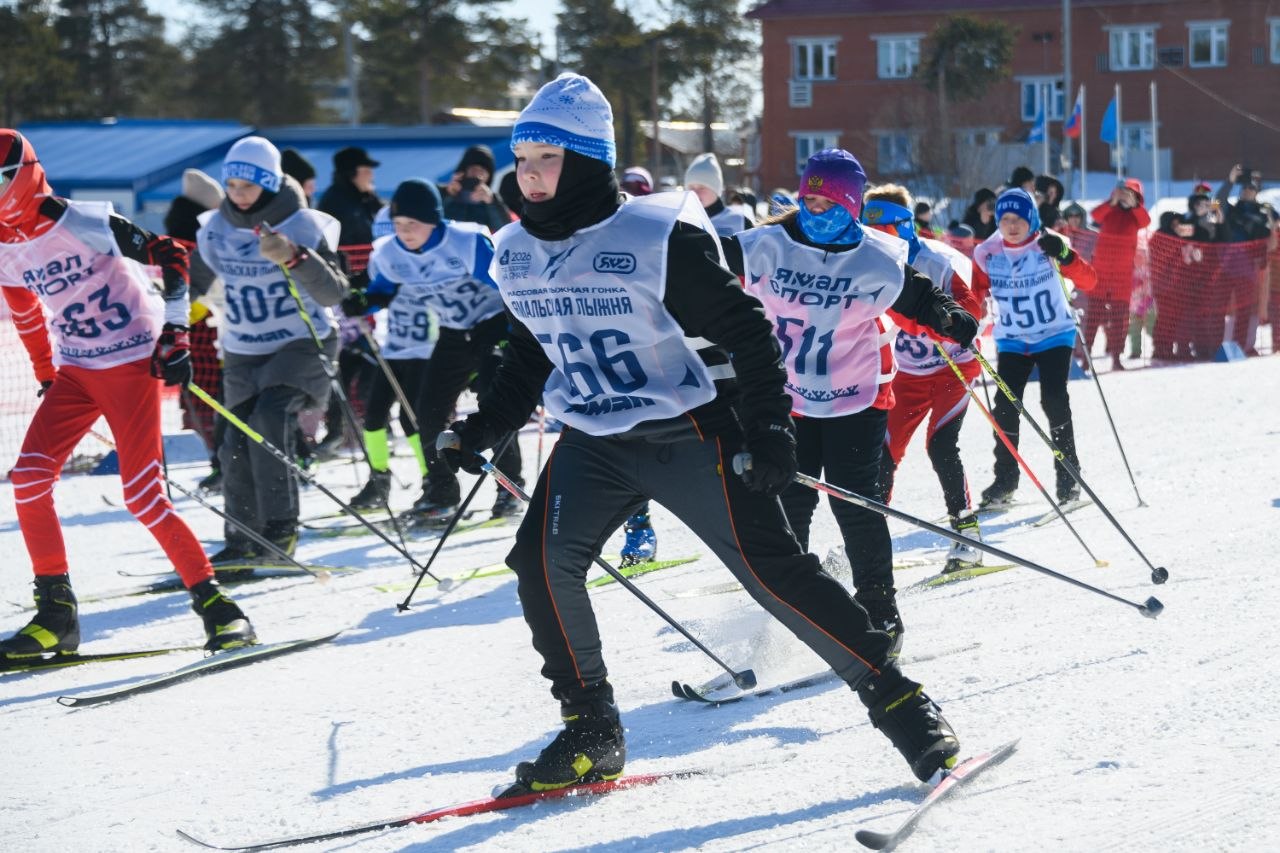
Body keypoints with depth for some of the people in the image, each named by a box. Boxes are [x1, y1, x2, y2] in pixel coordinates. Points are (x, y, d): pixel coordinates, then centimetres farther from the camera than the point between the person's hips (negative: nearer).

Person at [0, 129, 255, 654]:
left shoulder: (84, 223, -17)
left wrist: (174, 335, -14)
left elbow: (171, 257, -11)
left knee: (142, 496, -14)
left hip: (132, 359, -6)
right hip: (74, 369, 7)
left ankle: (214, 604, -4)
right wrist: (46, 375, 23)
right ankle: (56, 615, -1)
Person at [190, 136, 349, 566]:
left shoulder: (303, 225, -12)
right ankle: (243, 542, 12)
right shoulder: (217, 229, 1)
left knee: (269, 417, -27)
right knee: (237, 446, -2)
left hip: (301, 343, -5)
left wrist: (295, 258, -37)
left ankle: (280, 530, -23)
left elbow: (333, 294, -22)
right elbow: (194, 282, 18)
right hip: (242, 353, 5)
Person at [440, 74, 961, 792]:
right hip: (592, 446, 6)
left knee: (774, 571, -10)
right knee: (543, 562, -14)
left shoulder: (660, 238, -16)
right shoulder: (517, 254, 4)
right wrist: (486, 428, 14)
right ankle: (592, 733, 0)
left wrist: (768, 429, -20)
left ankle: (901, 704, 1)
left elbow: (749, 332, -13)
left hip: (687, 436, -6)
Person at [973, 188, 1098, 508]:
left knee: (1054, 400, -15)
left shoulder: (1047, 247, -10)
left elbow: (1089, 281, -16)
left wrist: (1065, 256, -32)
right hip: (1011, 341, 2)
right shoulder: (988, 255, -3)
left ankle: (1068, 474, -2)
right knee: (1005, 405, -8)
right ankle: (1005, 479, 4)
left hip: (1054, 335, -2)